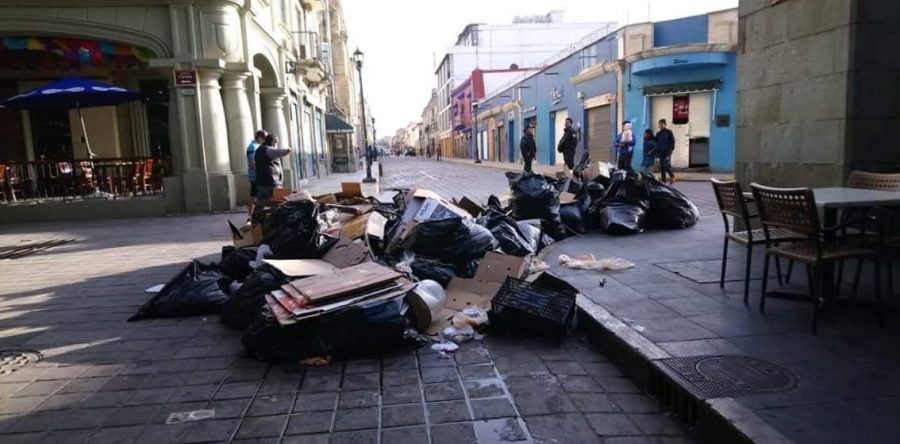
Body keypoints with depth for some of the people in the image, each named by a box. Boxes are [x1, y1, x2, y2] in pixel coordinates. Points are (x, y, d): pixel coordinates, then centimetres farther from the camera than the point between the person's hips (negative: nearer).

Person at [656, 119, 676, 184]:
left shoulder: (669, 132, 0)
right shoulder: (658, 133, 13)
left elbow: (672, 142, -2)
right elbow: (656, 143, 16)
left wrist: (670, 150, -12)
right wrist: (657, 151, 7)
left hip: (667, 152, -5)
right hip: (661, 153, 5)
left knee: (667, 165, -15)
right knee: (662, 167, 2)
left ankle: (672, 176, 7)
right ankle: (663, 180, 7)